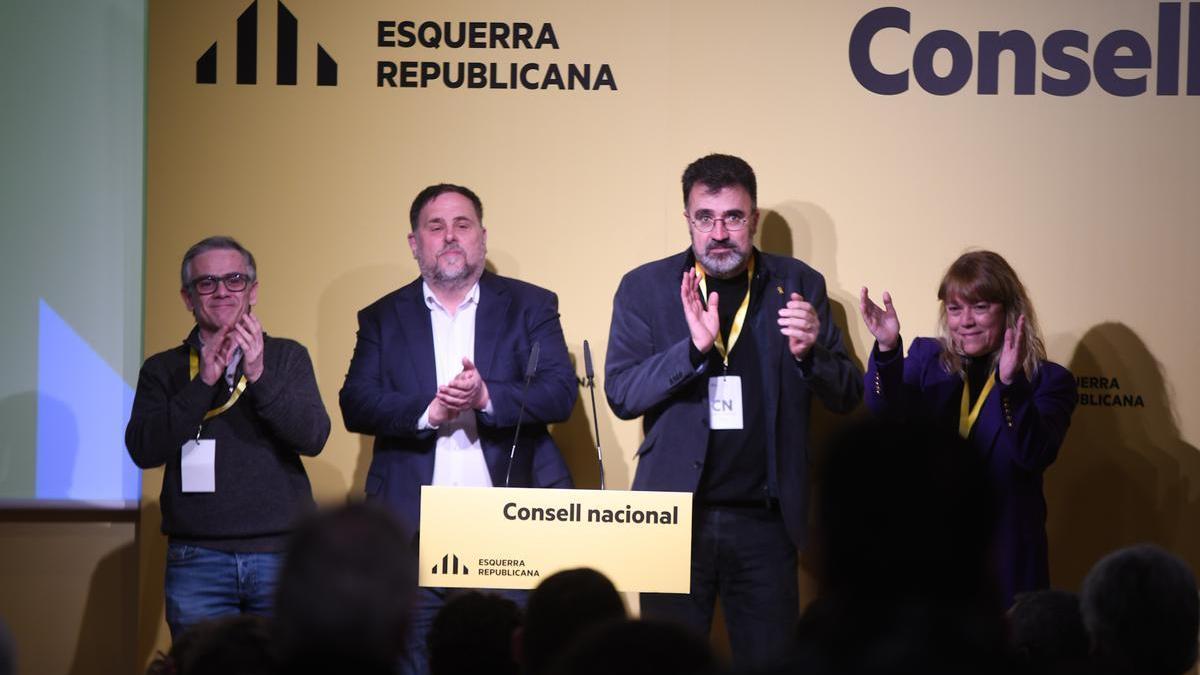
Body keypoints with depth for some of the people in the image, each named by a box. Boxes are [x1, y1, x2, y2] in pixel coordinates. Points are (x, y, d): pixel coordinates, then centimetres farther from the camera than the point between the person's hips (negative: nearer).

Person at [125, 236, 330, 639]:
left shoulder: (287, 357, 10)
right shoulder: (164, 370, 10)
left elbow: (314, 437, -3)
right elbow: (144, 450, -4)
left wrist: (259, 376, -16)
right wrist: (204, 383, -12)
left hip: (279, 553, 0)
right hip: (197, 557, 0)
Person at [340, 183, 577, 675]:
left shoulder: (530, 306, 10)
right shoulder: (383, 318, 13)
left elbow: (561, 393, -1)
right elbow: (356, 405, 2)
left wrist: (488, 397, -17)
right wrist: (427, 411, -15)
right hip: (413, 527, 1)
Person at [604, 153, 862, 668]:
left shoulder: (799, 286, 4)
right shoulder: (645, 288, 2)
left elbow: (847, 398, 4)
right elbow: (620, 394, -5)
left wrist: (809, 351, -18)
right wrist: (694, 348, -21)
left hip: (765, 520, 0)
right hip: (677, 513, 0)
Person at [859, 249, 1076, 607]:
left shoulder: (1047, 380, 0)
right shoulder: (927, 359, 9)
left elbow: (1037, 455, -17)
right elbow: (886, 419, -8)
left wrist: (1011, 385, -32)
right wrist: (887, 349, -25)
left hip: (1004, 556, -2)